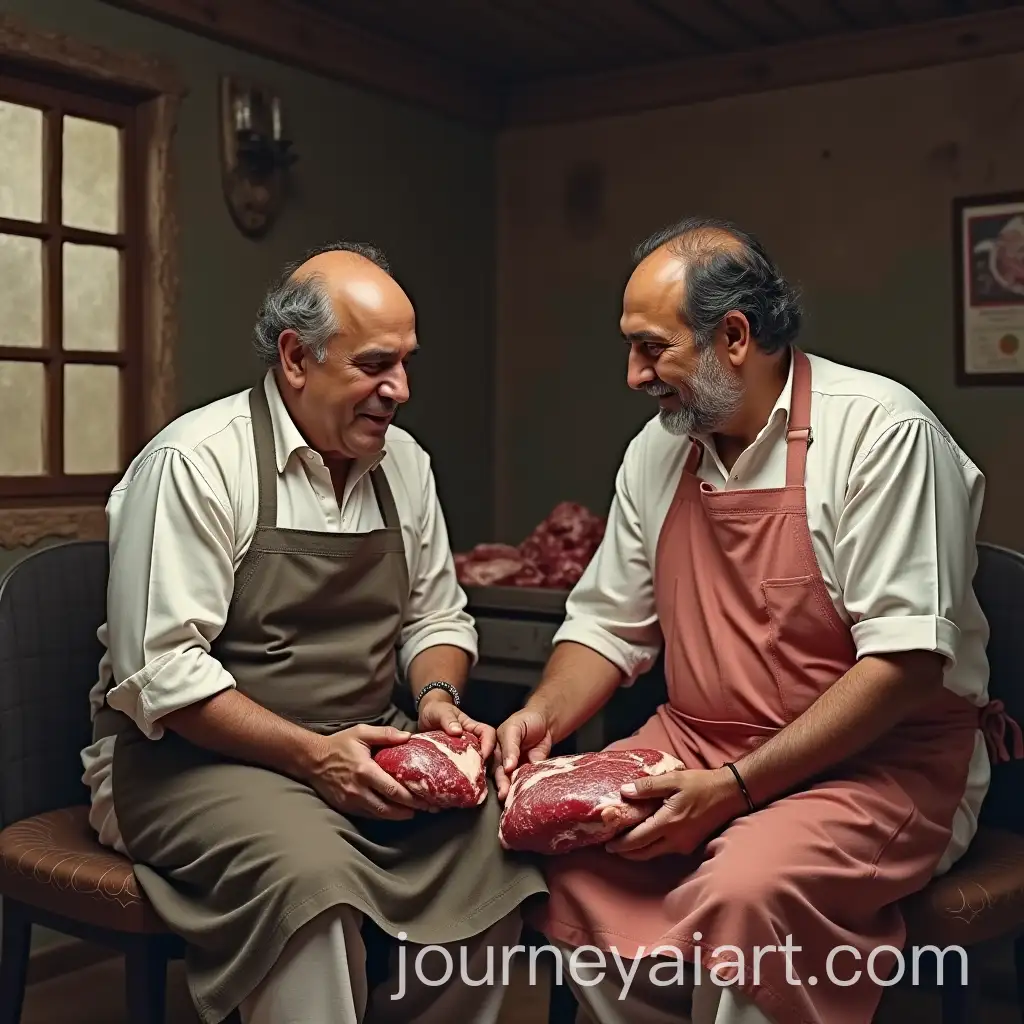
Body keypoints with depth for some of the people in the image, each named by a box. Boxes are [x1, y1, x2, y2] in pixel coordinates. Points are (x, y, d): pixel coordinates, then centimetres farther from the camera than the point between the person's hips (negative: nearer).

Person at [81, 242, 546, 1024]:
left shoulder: (403, 463, 7)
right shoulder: (194, 462, -13)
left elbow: (436, 616, 15)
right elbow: (160, 671, -17)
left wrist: (437, 698, -6)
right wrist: (311, 756, -22)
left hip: (363, 749, 6)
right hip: (194, 754, -6)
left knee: (499, 831, -18)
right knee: (310, 868, -34)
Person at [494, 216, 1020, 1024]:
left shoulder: (881, 431, -15)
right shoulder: (659, 450, 6)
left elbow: (908, 660, -20)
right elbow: (609, 623, 12)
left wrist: (737, 786, -22)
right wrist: (544, 715, -8)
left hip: (881, 761, -6)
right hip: (699, 747, 6)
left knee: (740, 890, -32)